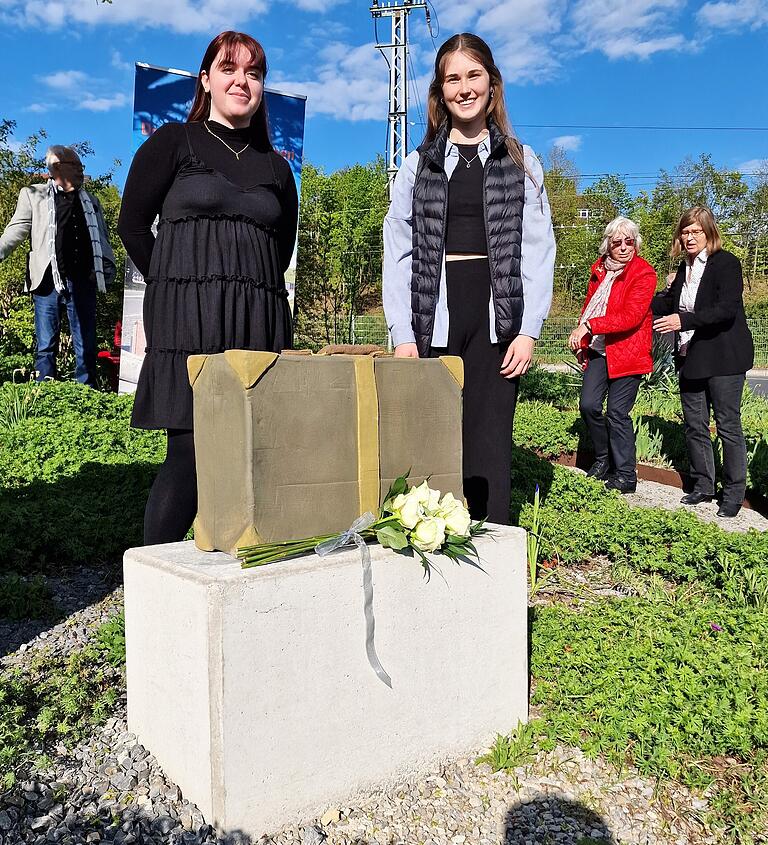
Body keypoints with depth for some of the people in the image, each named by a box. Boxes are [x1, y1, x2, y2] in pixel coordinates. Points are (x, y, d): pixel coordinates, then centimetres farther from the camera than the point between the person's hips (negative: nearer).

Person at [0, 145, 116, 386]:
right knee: (45, 345, 0)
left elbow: (102, 238, 21)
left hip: (82, 282, 3)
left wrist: (108, 267, 6)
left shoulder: (91, 201, 20)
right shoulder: (33, 195, 11)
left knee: (86, 347, 2)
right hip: (48, 280, -2)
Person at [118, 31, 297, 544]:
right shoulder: (173, 142, 9)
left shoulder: (276, 167, 19)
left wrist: (252, 289, 12)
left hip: (260, 322, 4)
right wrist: (175, 289, 7)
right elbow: (133, 224, 7)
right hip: (187, 318, -4)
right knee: (191, 450, -10)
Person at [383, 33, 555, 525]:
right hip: (432, 319, 1)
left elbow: (538, 250, 5)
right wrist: (403, 333, -4)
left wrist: (529, 330, -6)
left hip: (497, 318, -1)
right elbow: (399, 253, 6)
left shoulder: (521, 162, 12)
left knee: (489, 446, -3)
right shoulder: (419, 165, 13)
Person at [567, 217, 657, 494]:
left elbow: (631, 316, -22)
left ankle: (626, 476, 9)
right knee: (588, 405, -3)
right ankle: (603, 459, 20)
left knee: (617, 413, -4)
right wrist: (582, 339, 13)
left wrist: (589, 326, -27)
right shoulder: (600, 268, 10)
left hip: (627, 351, -6)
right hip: (598, 349, 6)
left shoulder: (644, 274, -10)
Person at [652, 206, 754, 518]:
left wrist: (684, 321, -29)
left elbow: (727, 310, -21)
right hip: (690, 358, 7)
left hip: (723, 358, -7)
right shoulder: (685, 269, 12)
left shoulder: (727, 263, -10)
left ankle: (734, 492, 12)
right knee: (695, 427, 11)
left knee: (728, 426, 0)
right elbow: (668, 306, 20)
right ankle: (702, 486, 24)